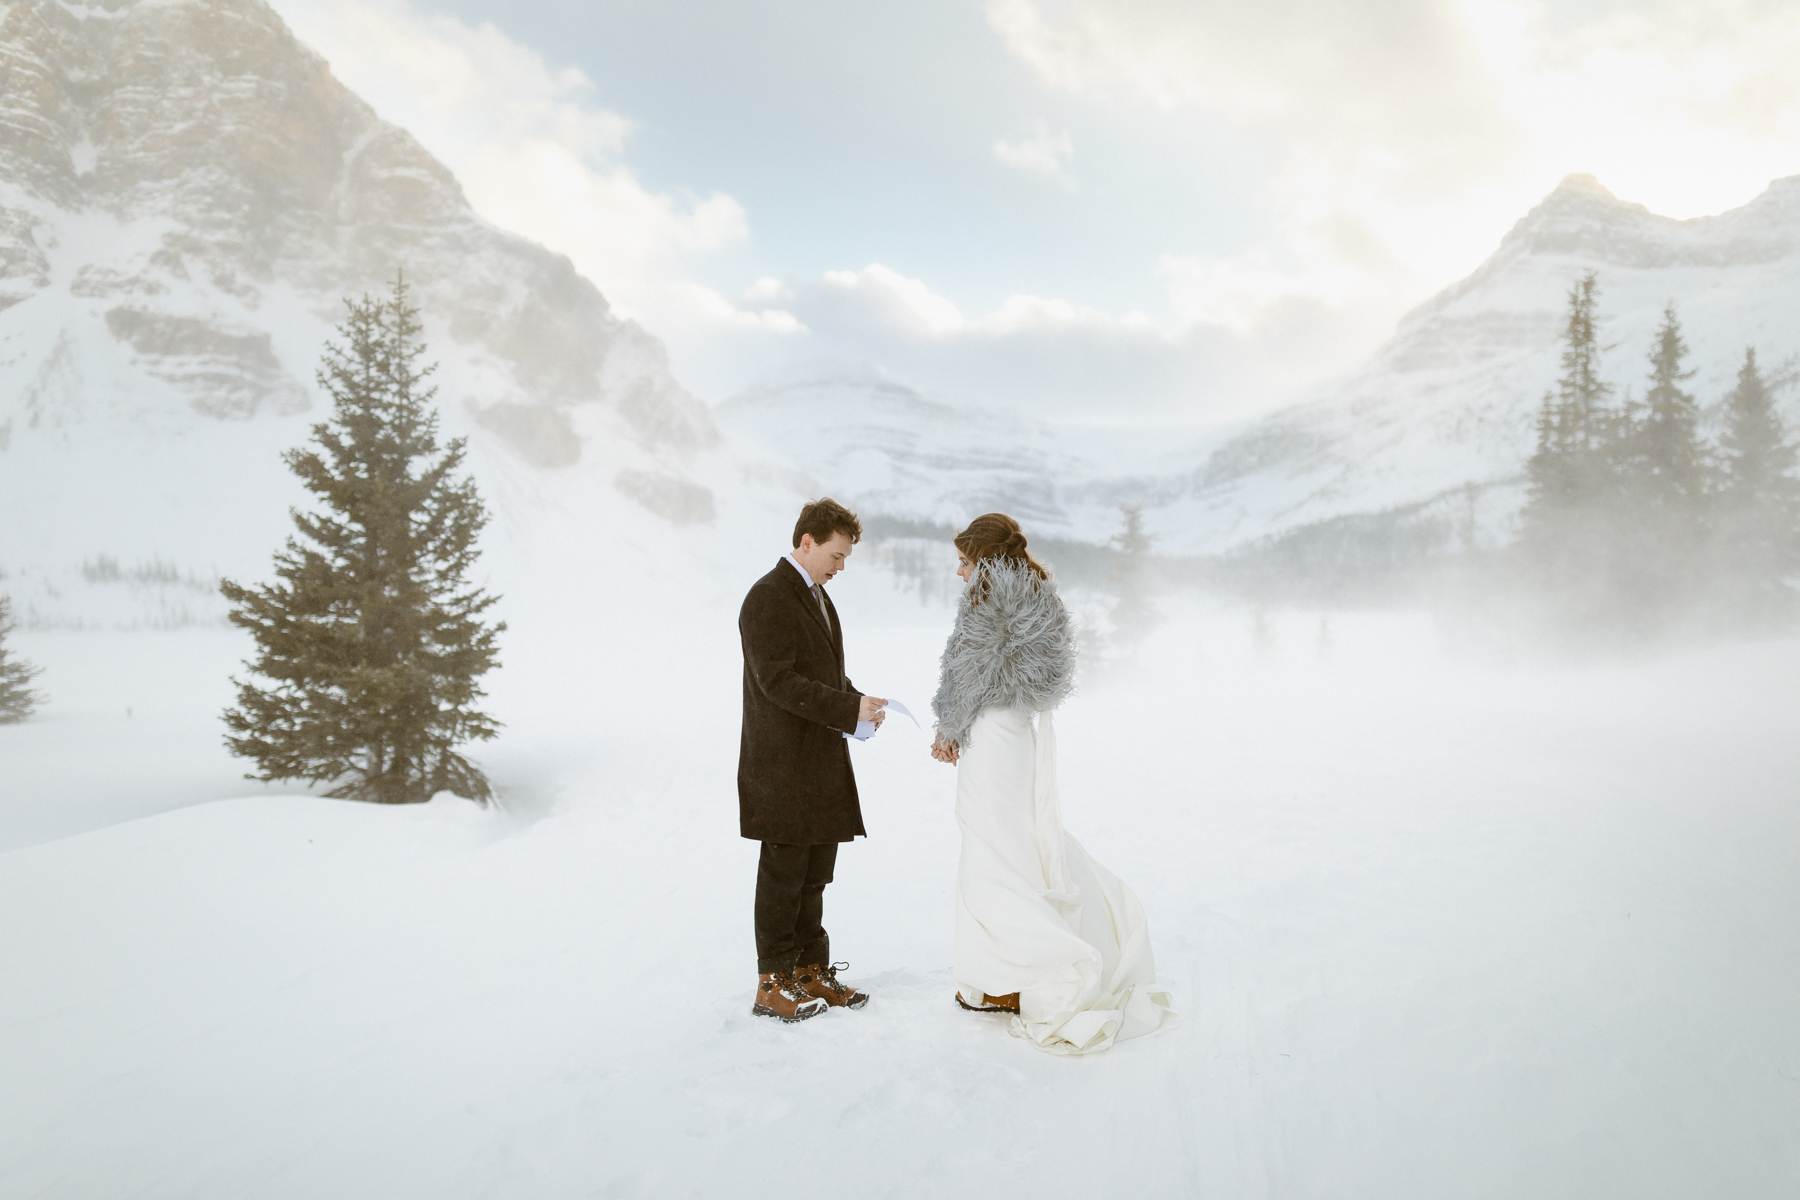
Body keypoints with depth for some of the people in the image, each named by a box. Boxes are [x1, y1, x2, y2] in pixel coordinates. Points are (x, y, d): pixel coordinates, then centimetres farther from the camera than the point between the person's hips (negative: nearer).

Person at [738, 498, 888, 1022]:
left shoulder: (816, 595, 16)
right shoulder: (767, 598, -14)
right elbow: (778, 682, -21)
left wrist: (858, 703, 3)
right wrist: (849, 709, -22)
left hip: (822, 762, 9)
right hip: (784, 765, -9)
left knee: (815, 873, 14)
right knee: (784, 872, -1)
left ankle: (810, 970, 24)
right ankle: (773, 984, 9)